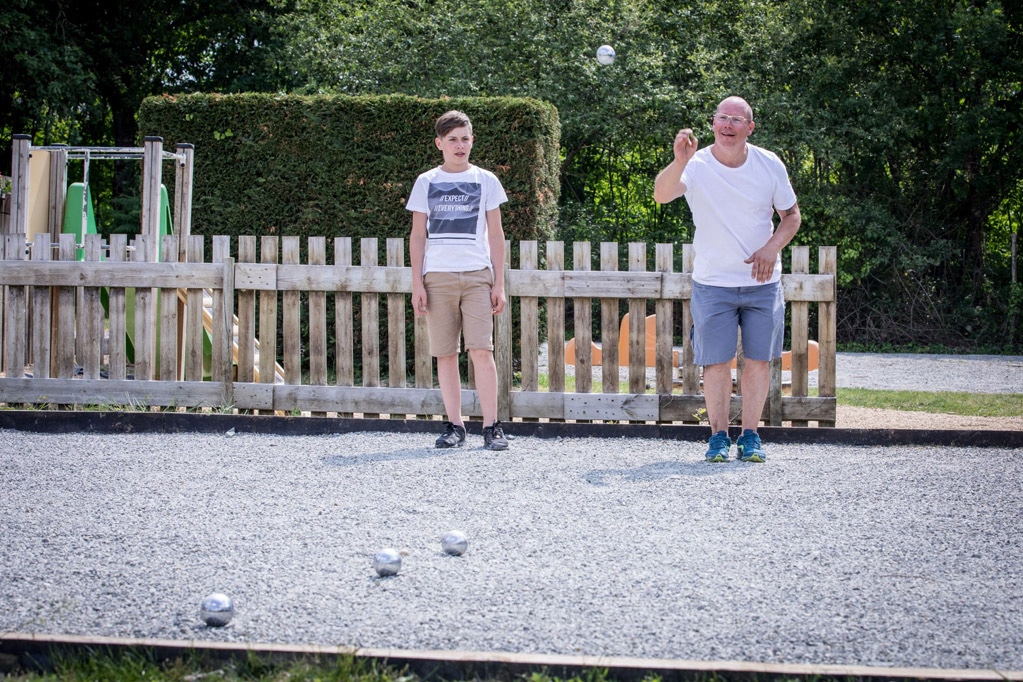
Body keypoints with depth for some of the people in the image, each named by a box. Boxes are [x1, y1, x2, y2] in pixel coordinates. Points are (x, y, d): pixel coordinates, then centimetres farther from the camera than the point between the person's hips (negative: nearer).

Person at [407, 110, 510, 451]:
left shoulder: (485, 180, 10)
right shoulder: (427, 182, 10)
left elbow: (496, 235, 10)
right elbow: (417, 236, 10)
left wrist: (499, 284, 4)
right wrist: (417, 285, 2)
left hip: (477, 276, -1)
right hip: (438, 277, 1)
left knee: (481, 350, -12)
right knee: (445, 353, 0)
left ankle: (491, 426, -10)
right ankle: (454, 426, 6)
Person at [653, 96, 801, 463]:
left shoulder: (770, 165, -3)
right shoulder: (697, 166, -12)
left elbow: (791, 216, 8)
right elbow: (662, 194, -32)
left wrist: (772, 248, -11)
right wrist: (680, 161, -51)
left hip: (763, 281, 2)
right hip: (713, 282, -2)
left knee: (759, 360, 3)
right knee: (716, 361, -3)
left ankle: (750, 436, 12)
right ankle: (719, 436, 9)